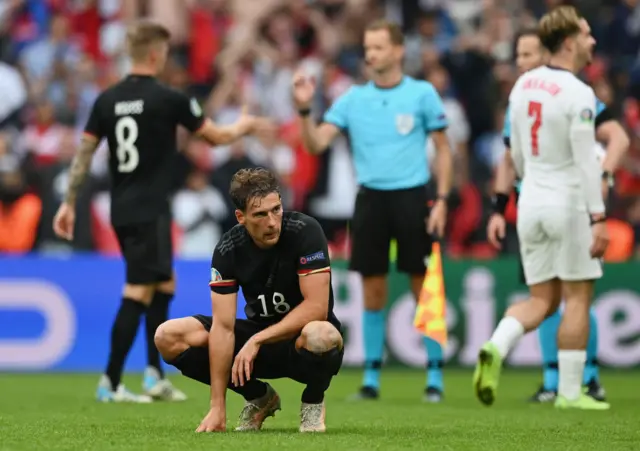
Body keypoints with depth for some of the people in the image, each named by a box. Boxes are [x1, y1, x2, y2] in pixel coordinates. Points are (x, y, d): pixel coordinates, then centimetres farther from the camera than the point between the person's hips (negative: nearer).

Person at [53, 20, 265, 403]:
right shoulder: (167, 99, -10)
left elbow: (84, 153, 5)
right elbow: (217, 137, 1)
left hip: (121, 211, 7)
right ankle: (111, 384, -7)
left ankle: (156, 376, 16)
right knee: (139, 293, -5)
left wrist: (70, 203, 11)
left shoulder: (107, 100, 5)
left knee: (164, 285, 18)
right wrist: (244, 126, 22)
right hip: (150, 211, -7)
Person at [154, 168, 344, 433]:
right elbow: (223, 326, -16)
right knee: (168, 337, -13)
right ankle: (260, 398, 7)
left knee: (320, 336, -42)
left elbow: (316, 308, -25)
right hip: (258, 335, 4)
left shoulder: (305, 231, -22)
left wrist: (257, 340, -26)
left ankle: (313, 402, -4)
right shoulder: (228, 249, -13)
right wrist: (217, 407, -21)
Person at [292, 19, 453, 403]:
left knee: (424, 289, -1)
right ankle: (372, 378, 12)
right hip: (371, 198, 3)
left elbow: (443, 148, 3)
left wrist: (442, 199, -5)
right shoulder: (353, 98, 6)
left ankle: (435, 377, 7)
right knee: (373, 292, 4)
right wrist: (304, 109, -15)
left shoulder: (423, 94, -1)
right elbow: (316, 144, 2)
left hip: (412, 197, -3)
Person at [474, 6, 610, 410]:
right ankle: (570, 392, 5)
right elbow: (586, 160, -18)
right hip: (570, 204, -7)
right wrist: (598, 217, -16)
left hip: (531, 203, 7)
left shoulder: (524, 85, 7)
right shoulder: (578, 94, -15)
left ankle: (496, 349, -15)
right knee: (578, 297, 4)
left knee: (541, 300, 11)